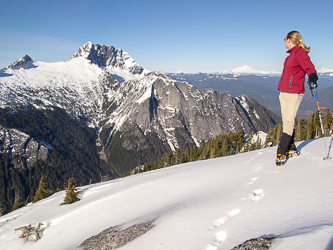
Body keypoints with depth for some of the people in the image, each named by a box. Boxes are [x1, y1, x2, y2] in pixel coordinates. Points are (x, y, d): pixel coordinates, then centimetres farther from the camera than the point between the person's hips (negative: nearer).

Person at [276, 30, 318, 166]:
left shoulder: (300, 53, -11)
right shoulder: (292, 54, 16)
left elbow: (309, 67, -23)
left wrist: (313, 76, -43)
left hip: (294, 94, -9)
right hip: (284, 93, 9)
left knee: (289, 123, -9)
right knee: (287, 122, 11)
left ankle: (281, 153, -8)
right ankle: (291, 149, 20)